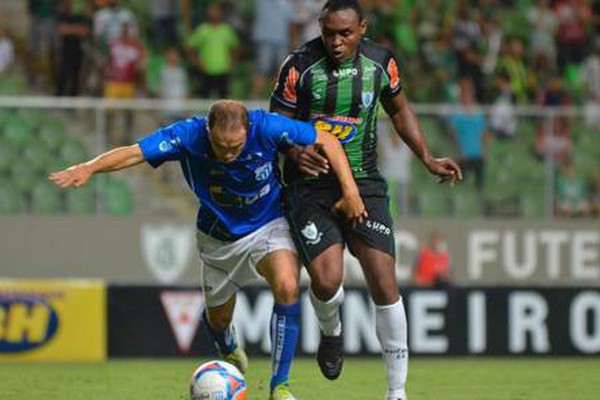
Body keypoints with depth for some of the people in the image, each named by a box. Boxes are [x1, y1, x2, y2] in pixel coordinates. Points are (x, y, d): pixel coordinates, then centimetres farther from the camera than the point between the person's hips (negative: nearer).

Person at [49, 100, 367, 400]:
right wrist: (89, 168, -50)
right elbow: (133, 153, -33)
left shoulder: (266, 128, -29)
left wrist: (350, 190, -24)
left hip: (268, 224, -2)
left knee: (287, 287, -28)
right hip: (218, 236, 2)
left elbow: (326, 141, -19)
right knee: (218, 317, 15)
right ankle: (228, 351, 55)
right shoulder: (188, 135, -29)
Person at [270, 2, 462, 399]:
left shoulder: (381, 63, -1)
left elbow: (400, 109, 17)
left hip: (364, 183, 2)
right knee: (327, 281, -18)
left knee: (384, 283, -8)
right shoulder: (300, 66, -10)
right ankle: (331, 332, 21)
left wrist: (428, 158, 10)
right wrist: (296, 152, -24)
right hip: (311, 186, -2)